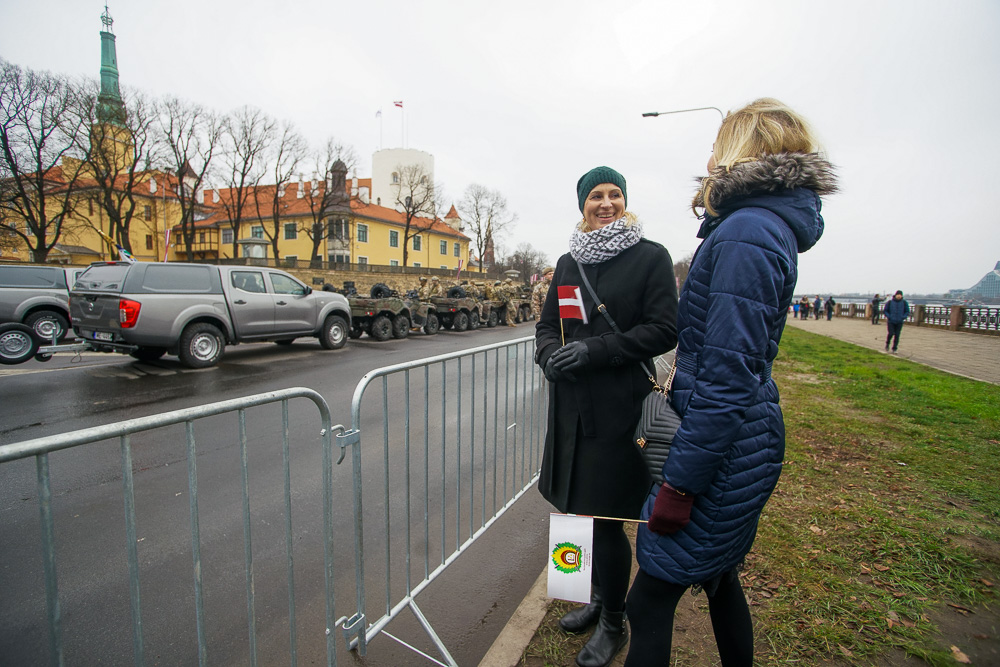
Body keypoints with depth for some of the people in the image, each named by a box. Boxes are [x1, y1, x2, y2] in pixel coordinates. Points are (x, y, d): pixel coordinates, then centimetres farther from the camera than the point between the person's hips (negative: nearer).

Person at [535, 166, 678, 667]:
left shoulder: (651, 257, -3)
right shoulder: (568, 262, 12)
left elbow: (664, 331, -9)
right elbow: (547, 325, 15)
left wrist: (594, 350, -18)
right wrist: (550, 354, -9)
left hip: (619, 407, -5)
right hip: (572, 406, 5)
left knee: (606, 516, 3)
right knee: (581, 508, 16)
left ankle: (614, 625, 29)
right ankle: (599, 597, 42)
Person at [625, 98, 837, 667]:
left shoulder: (745, 232, -18)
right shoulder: (773, 225, 13)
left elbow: (727, 376, -24)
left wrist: (679, 483, -19)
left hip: (722, 447, -10)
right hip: (745, 443, 10)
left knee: (651, 600, 3)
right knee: (718, 576, 26)